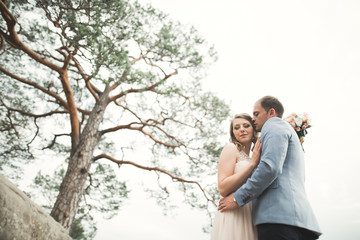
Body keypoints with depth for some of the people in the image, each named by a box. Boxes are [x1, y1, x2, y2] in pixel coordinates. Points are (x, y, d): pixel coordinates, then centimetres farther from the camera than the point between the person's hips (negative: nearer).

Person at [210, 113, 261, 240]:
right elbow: (223, 189, -11)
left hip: (250, 219, 7)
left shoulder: (251, 160, 21)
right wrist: (252, 164, -11)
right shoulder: (231, 148, 1)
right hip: (233, 214, -6)